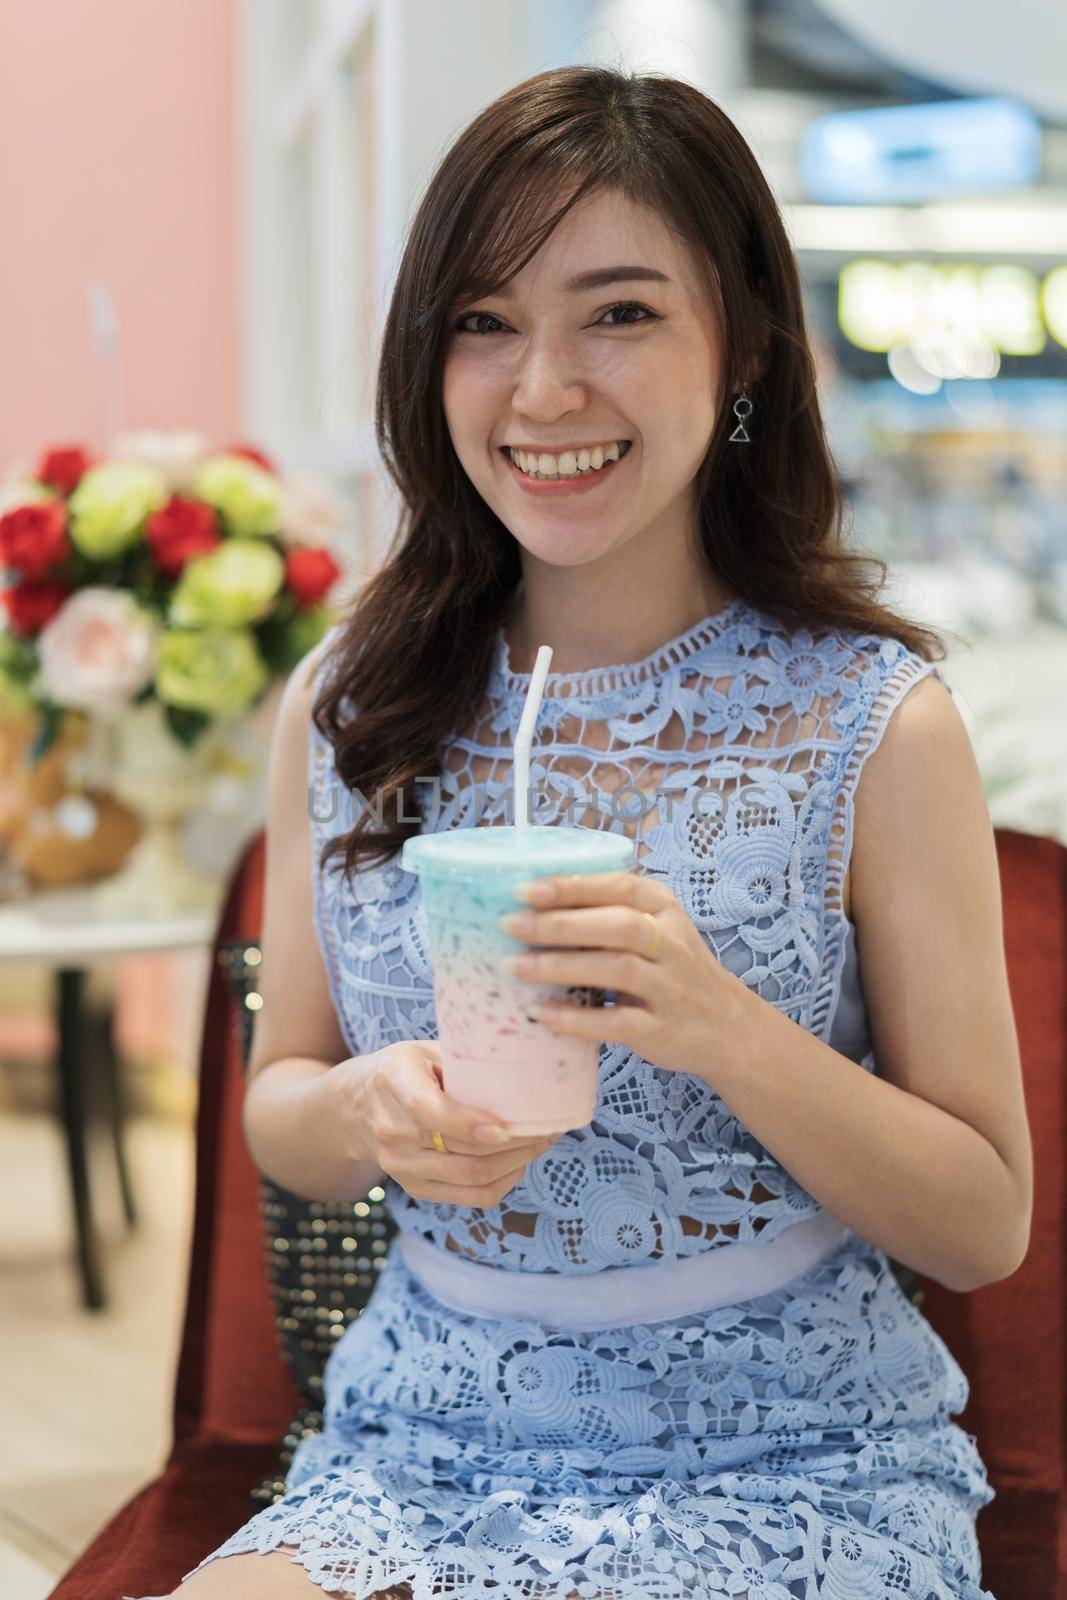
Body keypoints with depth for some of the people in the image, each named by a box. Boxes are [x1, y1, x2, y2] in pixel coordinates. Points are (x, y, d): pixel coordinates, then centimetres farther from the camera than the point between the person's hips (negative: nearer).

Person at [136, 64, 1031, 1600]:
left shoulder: (876, 722, -9)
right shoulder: (346, 702, 1)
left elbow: (985, 1227, -6)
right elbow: (276, 1107, 10)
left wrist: (722, 1028, -24)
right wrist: (370, 1110, -15)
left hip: (791, 1463, -2)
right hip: (423, 1450, 3)